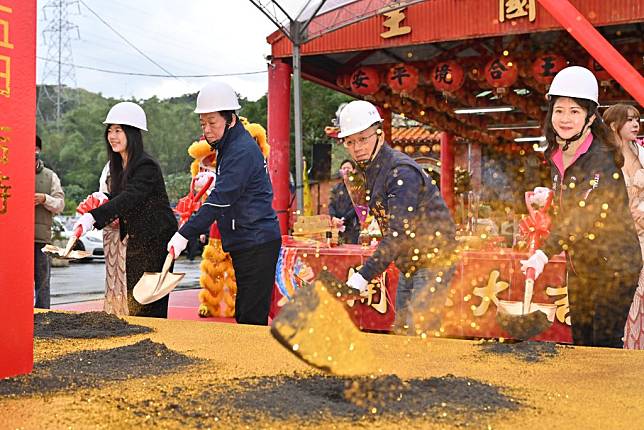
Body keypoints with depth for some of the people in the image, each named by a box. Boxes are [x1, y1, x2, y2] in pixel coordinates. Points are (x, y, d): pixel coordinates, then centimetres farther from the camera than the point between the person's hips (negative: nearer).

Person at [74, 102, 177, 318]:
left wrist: (93, 217, -41)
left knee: (150, 307, -7)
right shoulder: (118, 166, 11)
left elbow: (129, 198, -31)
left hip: (156, 241, -9)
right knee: (133, 302, 12)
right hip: (135, 241, 9)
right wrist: (104, 197, -5)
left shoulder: (146, 166, -17)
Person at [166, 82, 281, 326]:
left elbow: (220, 199, -23)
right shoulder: (228, 146, 16)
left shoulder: (242, 150, -17)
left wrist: (185, 235, -24)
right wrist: (214, 179, 12)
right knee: (244, 316, 13)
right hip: (245, 243, 10)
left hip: (257, 243, -10)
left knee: (250, 319, -8)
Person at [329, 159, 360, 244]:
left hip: (353, 227, -4)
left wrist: (344, 219, -16)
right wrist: (333, 217, -9)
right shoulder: (336, 188, 17)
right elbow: (331, 204, 11)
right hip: (338, 227, 4)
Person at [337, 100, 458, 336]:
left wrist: (365, 275, -34)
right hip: (408, 265, 10)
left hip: (433, 262, -10)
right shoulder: (369, 169, 7)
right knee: (401, 332, 14)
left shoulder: (402, 172, -23)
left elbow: (399, 233, -31)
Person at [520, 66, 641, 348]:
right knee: (580, 343, 13)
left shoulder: (602, 158, -21)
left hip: (614, 265, -7)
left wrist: (544, 254, -36)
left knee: (605, 345, -3)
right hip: (578, 268, 7)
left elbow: (584, 215, -30)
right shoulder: (557, 158, 3)